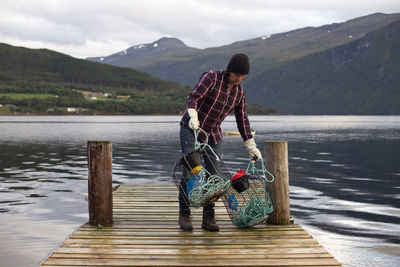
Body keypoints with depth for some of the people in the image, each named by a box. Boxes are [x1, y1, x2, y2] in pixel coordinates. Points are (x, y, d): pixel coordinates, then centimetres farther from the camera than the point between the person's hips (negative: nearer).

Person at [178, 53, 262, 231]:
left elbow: (242, 119, 10)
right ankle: (184, 215, 0)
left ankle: (208, 218, 5)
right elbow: (193, 98, -25)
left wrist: (251, 146, 11)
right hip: (191, 130, -5)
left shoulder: (239, 92, 3)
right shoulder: (211, 78, -14)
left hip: (213, 134, 5)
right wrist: (193, 117, -45)